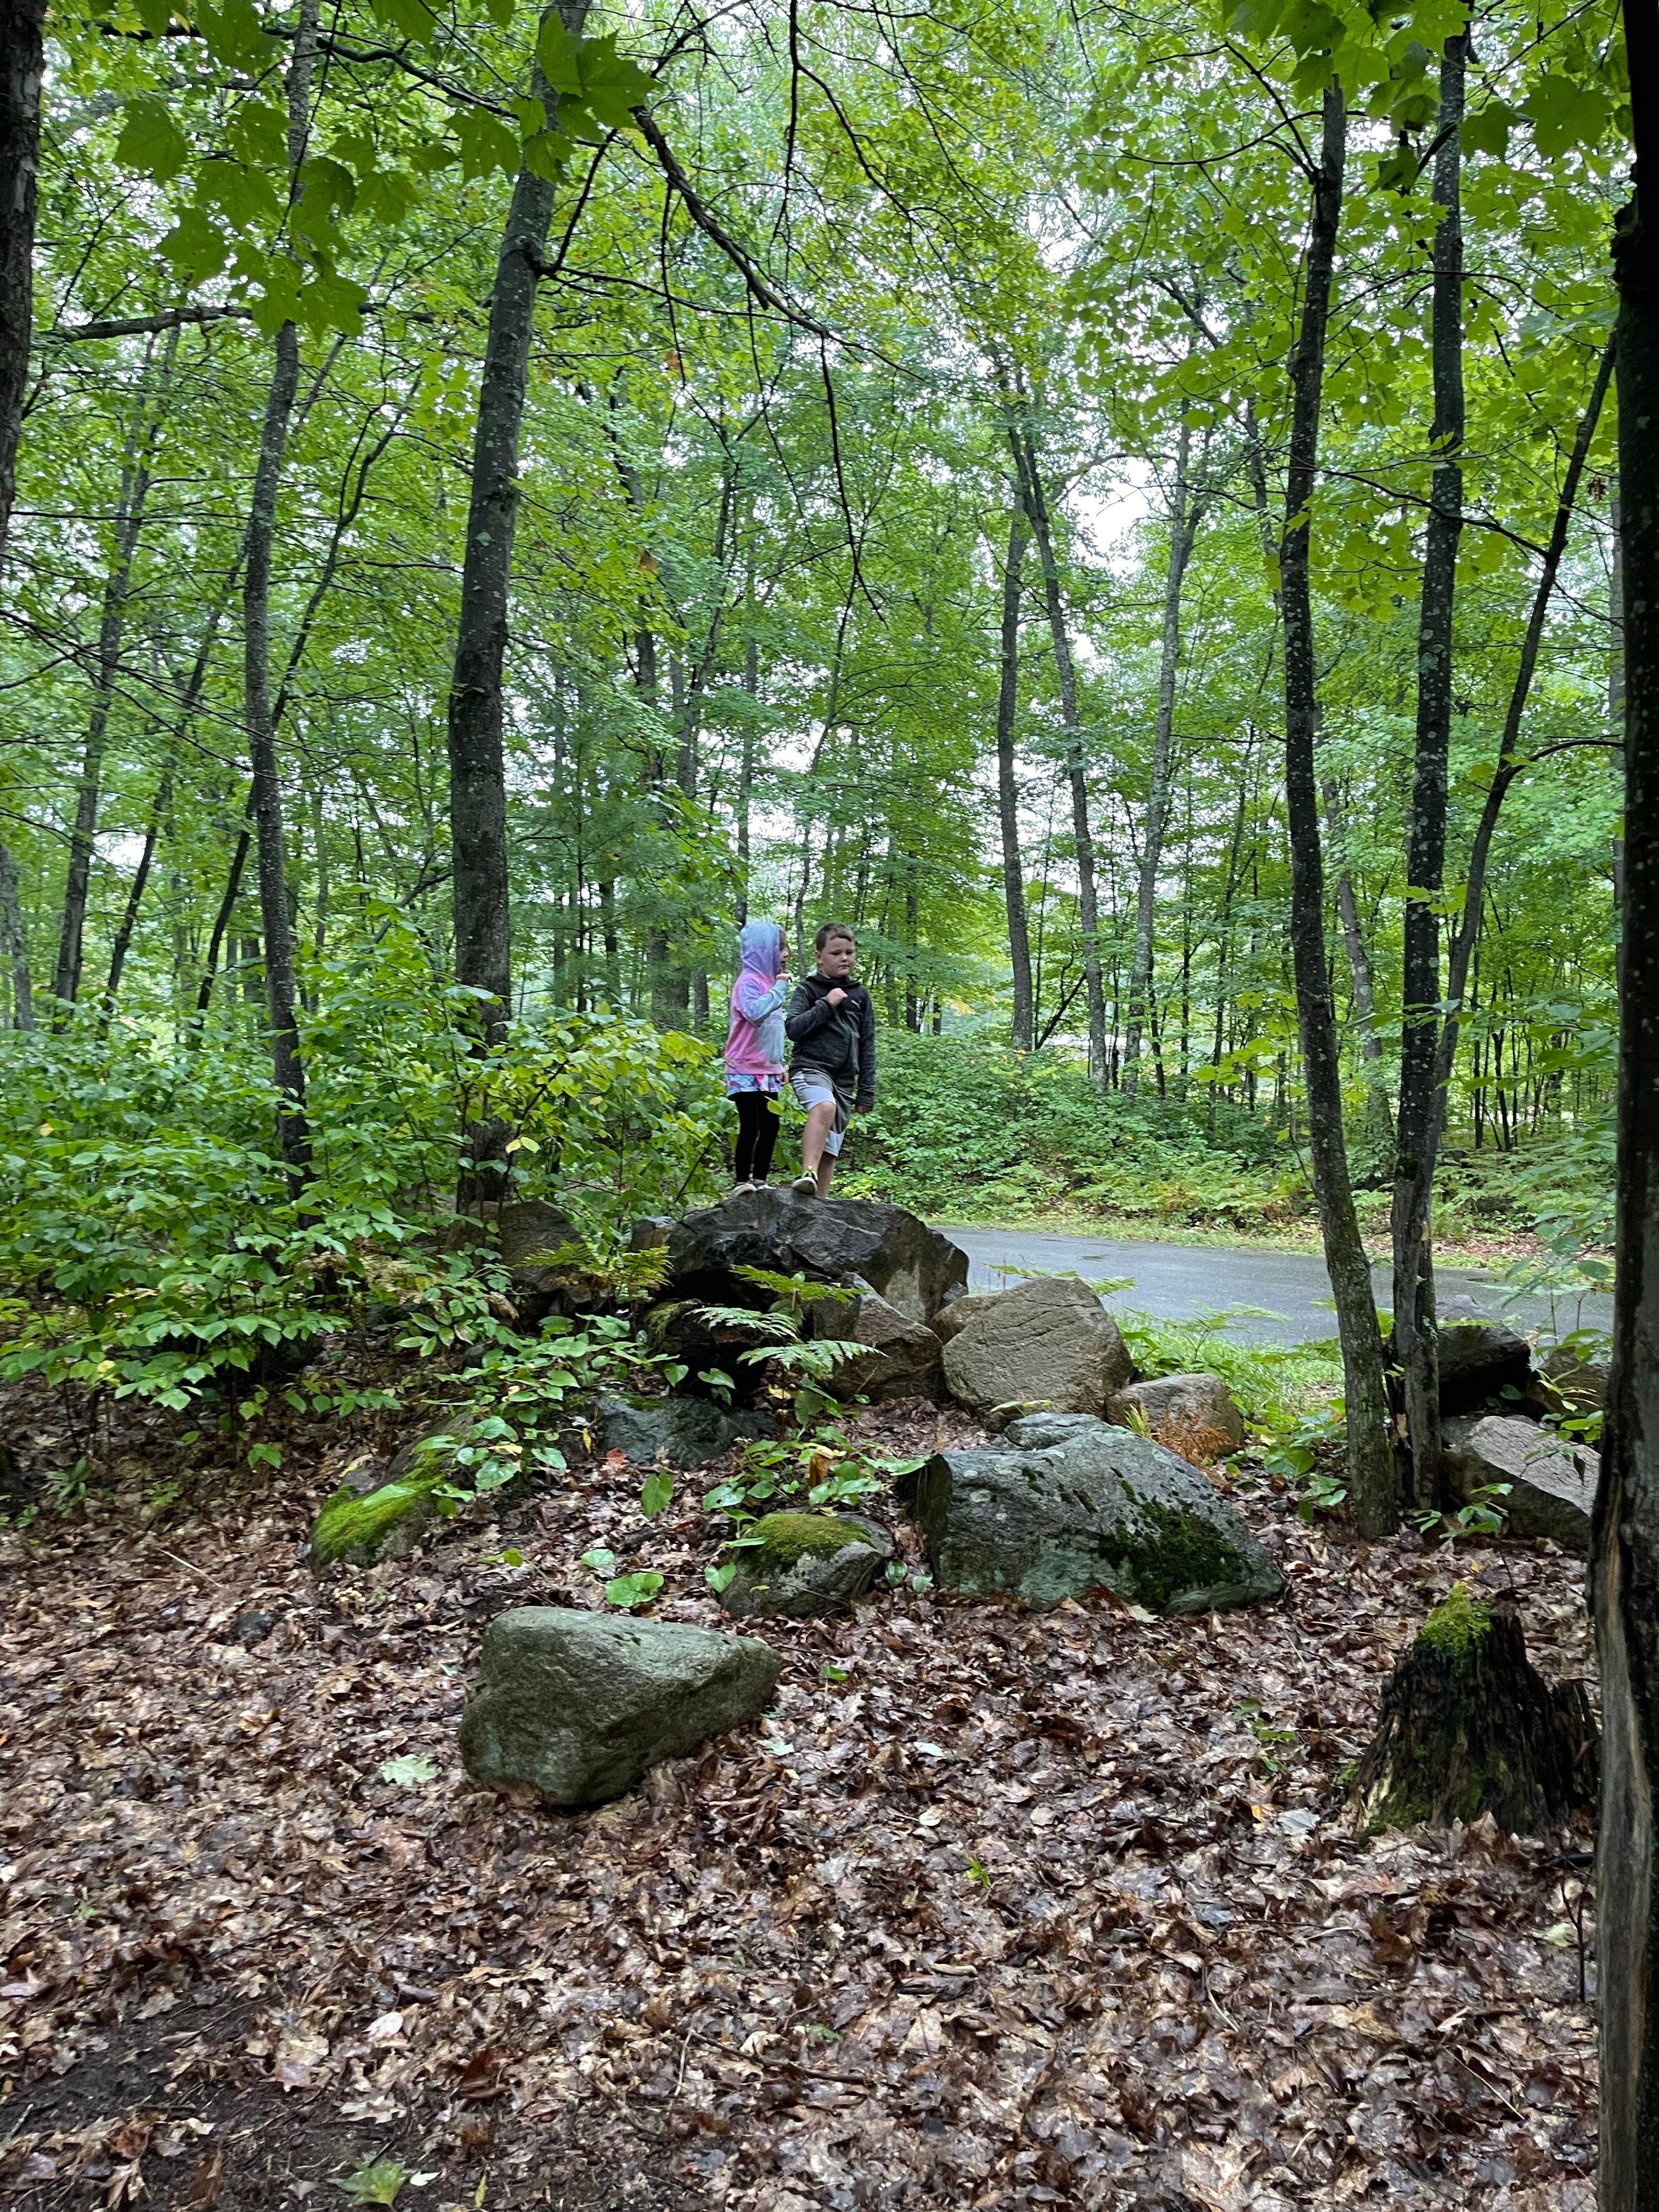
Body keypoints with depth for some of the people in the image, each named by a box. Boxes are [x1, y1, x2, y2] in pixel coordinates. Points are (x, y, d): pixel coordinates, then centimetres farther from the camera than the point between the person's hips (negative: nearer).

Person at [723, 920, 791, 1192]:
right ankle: (740, 1182, 3)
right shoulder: (749, 981, -12)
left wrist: (779, 1063, 19)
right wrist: (779, 988, -23)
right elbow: (755, 1012, -33)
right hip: (747, 1070, -8)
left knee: (770, 1126, 7)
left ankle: (760, 1180, 14)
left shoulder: (769, 981, 14)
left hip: (767, 1070, 8)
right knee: (750, 1127, -6)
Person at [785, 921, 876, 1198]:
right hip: (811, 1067, -5)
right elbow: (792, 1029, -8)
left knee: (830, 1150, 5)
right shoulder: (808, 988, 4)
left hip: (844, 1079, 5)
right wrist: (826, 1005, -12)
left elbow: (867, 1047, 15)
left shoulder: (860, 995, 15)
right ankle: (808, 1174, -46)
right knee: (825, 1107, -37)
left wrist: (867, 1091, 10)